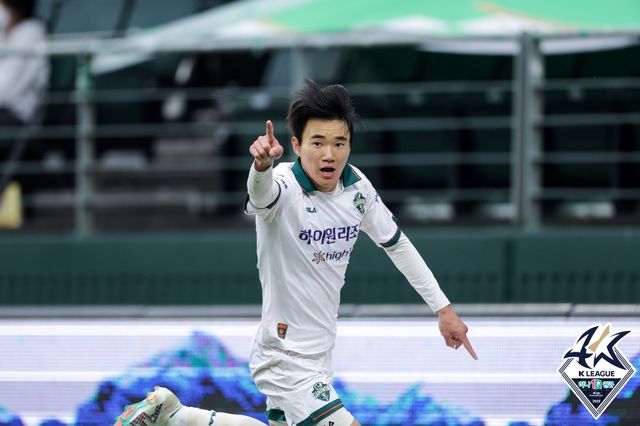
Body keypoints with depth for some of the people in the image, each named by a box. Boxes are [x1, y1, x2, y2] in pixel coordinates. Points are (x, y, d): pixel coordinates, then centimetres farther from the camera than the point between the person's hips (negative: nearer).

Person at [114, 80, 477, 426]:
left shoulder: (357, 187, -2)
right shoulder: (284, 188, -23)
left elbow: (398, 244, 12)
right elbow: (262, 194, -48)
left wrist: (443, 308, 12)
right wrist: (263, 165, -70)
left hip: (317, 354, 8)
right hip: (288, 361, -8)